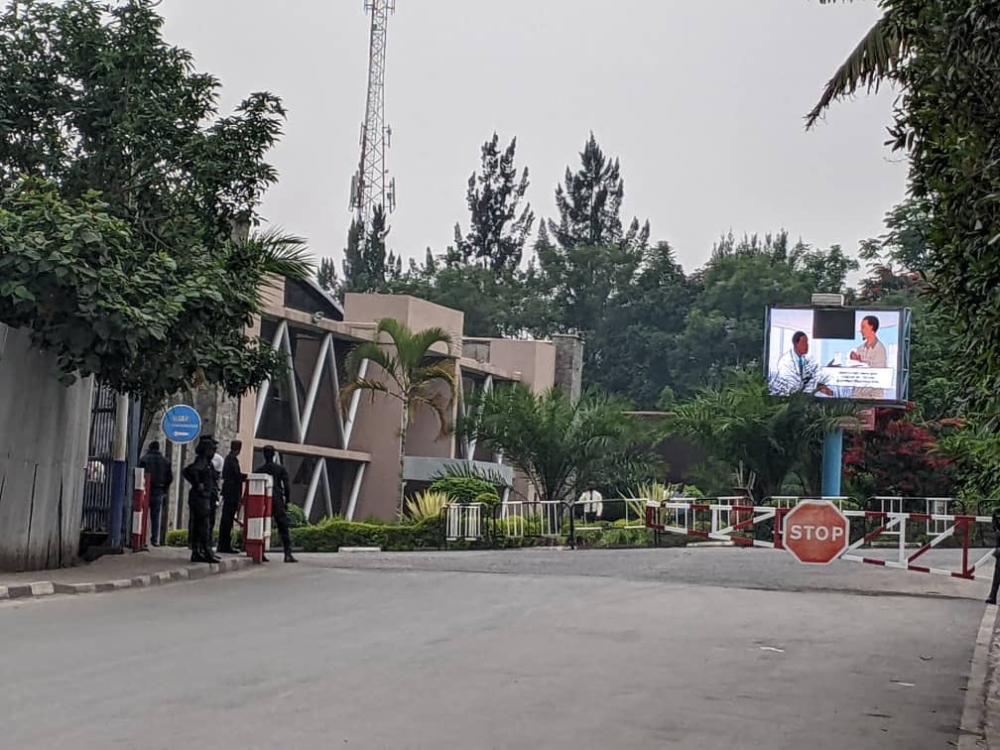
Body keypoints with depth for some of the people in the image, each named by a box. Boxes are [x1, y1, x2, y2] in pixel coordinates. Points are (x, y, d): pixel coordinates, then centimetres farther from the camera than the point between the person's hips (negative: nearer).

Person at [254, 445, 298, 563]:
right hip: (278, 501, -1)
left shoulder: (259, 470, 3)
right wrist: (287, 501, 5)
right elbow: (286, 486, -3)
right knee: (284, 528, -1)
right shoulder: (281, 469, 0)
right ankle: (288, 554, -9)